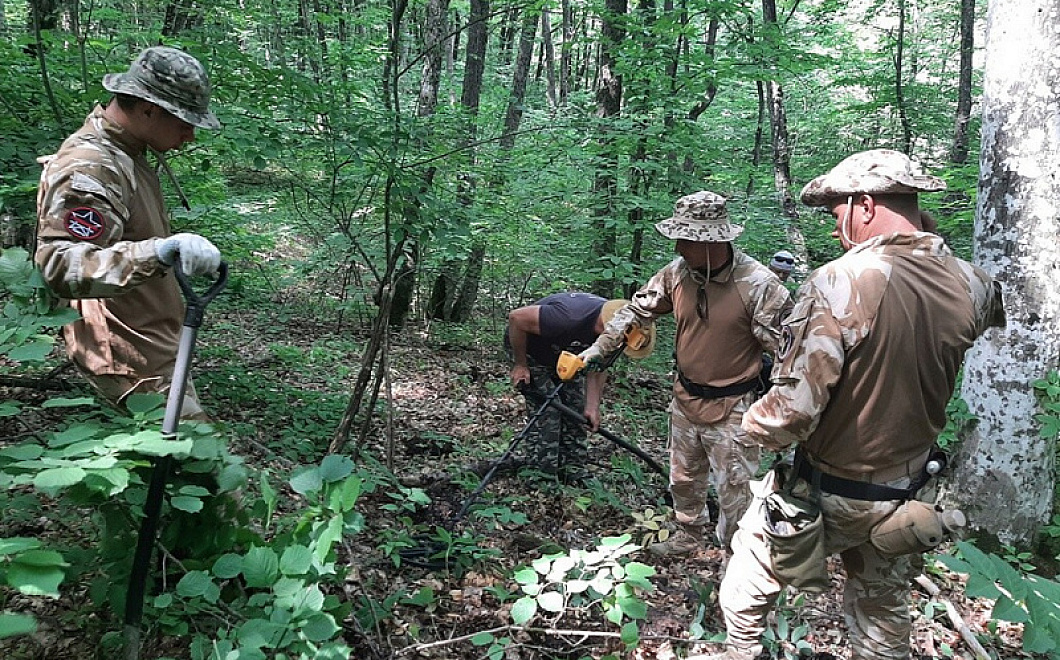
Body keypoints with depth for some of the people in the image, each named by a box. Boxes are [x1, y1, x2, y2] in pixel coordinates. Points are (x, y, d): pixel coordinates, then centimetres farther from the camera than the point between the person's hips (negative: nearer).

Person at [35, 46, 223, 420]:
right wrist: (162, 251, -49)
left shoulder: (126, 154, 10)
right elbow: (63, 266, -36)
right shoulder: (88, 169, -23)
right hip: (135, 364, -10)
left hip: (154, 345, 10)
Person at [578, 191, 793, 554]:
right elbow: (637, 309, 5)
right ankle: (688, 537, 48)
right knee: (683, 478, 24)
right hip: (685, 398, 6)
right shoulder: (677, 272, -9)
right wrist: (601, 346, 1)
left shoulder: (758, 284, -25)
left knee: (734, 491, 6)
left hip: (730, 408, -6)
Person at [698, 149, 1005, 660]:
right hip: (906, 494, 6)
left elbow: (792, 410, -32)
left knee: (749, 581, 18)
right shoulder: (969, 285, -8)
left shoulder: (841, 282, -29)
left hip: (826, 491, -6)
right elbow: (993, 307, 20)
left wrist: (756, 423, -10)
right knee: (884, 610, 25)